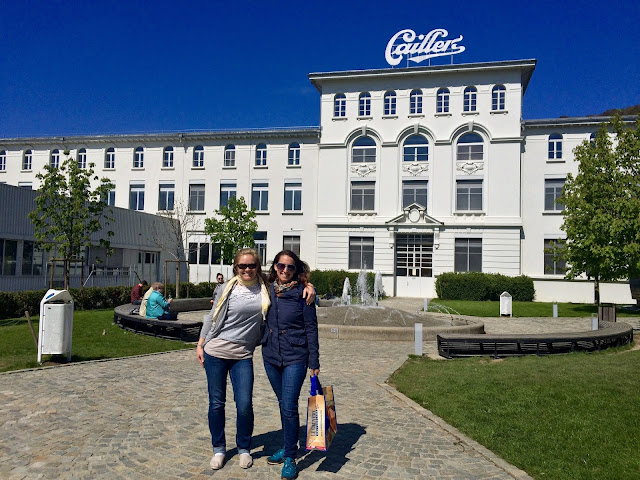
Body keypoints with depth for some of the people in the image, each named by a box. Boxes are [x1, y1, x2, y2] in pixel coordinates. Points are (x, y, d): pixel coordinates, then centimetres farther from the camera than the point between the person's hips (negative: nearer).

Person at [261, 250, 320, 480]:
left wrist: (314, 361, -7)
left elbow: (311, 328, -6)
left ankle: (290, 458, 9)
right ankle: (288, 446, 35)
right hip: (271, 357, 4)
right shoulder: (267, 291, 3)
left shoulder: (303, 293, -8)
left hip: (295, 358, -4)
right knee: (283, 404, 17)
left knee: (289, 407, -7)